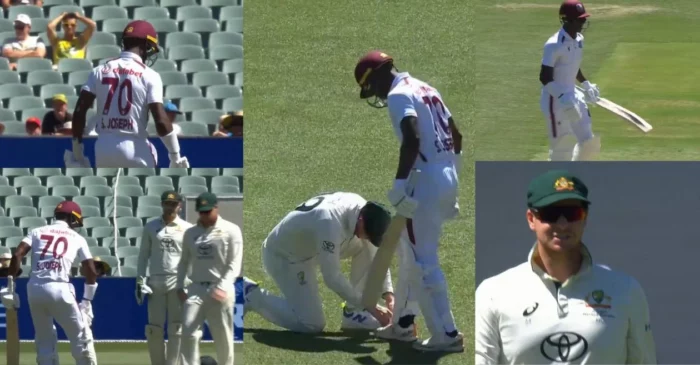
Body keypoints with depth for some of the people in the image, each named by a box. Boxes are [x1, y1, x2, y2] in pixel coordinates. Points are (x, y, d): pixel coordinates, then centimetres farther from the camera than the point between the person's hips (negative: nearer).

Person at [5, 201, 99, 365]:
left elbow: (17, 255, 1)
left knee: (44, 340, 15)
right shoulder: (77, 238, 14)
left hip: (34, 289, 3)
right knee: (81, 337, 8)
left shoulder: (37, 231, 17)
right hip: (59, 289, -3)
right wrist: (87, 300, 16)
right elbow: (91, 271, 9)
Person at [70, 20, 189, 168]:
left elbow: (79, 111, 1)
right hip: (135, 150, -4)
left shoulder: (99, 71, 5)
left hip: (104, 150, 4)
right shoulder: (149, 76, -5)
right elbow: (161, 121, -12)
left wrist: (77, 151, 8)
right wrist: (175, 157, -4)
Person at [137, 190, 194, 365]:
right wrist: (140, 281, 3)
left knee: (176, 328, -2)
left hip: (179, 282, -2)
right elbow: (143, 255, 10)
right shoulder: (151, 227, 9)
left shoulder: (187, 229, 4)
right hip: (155, 282, 2)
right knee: (154, 328, 2)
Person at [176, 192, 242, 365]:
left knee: (223, 337, 3)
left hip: (220, 291, -3)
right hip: (196, 289, 3)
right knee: (188, 332, -11)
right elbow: (184, 261, 19)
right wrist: (180, 286, 7)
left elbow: (234, 264, -8)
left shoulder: (231, 230, -3)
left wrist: (223, 287, -21)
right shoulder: (190, 233, 11)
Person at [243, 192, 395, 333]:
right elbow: (332, 277, -37)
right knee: (312, 324, -14)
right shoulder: (330, 223, -38)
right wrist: (369, 306, -32)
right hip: (282, 257, -8)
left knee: (366, 249, -8)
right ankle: (251, 295, 1)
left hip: (310, 250, 8)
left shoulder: (366, 212, -14)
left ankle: (353, 312, 2)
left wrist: (388, 295, -12)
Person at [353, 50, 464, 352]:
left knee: (422, 260, -5)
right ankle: (403, 323, 29)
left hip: (425, 181, -10)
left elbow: (412, 139, -25)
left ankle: (447, 335, -5)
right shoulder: (426, 89, 19)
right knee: (411, 252, 21)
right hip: (446, 177, 10)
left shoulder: (398, 95, -9)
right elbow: (456, 136, 21)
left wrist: (399, 183, -25)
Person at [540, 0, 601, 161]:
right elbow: (545, 78, -21)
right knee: (562, 146, -5)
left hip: (573, 95, 8)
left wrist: (586, 84, 12)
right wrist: (562, 97, -31)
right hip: (555, 99, -8)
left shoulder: (579, 39, 6)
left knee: (590, 143, 8)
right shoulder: (554, 45, -21)